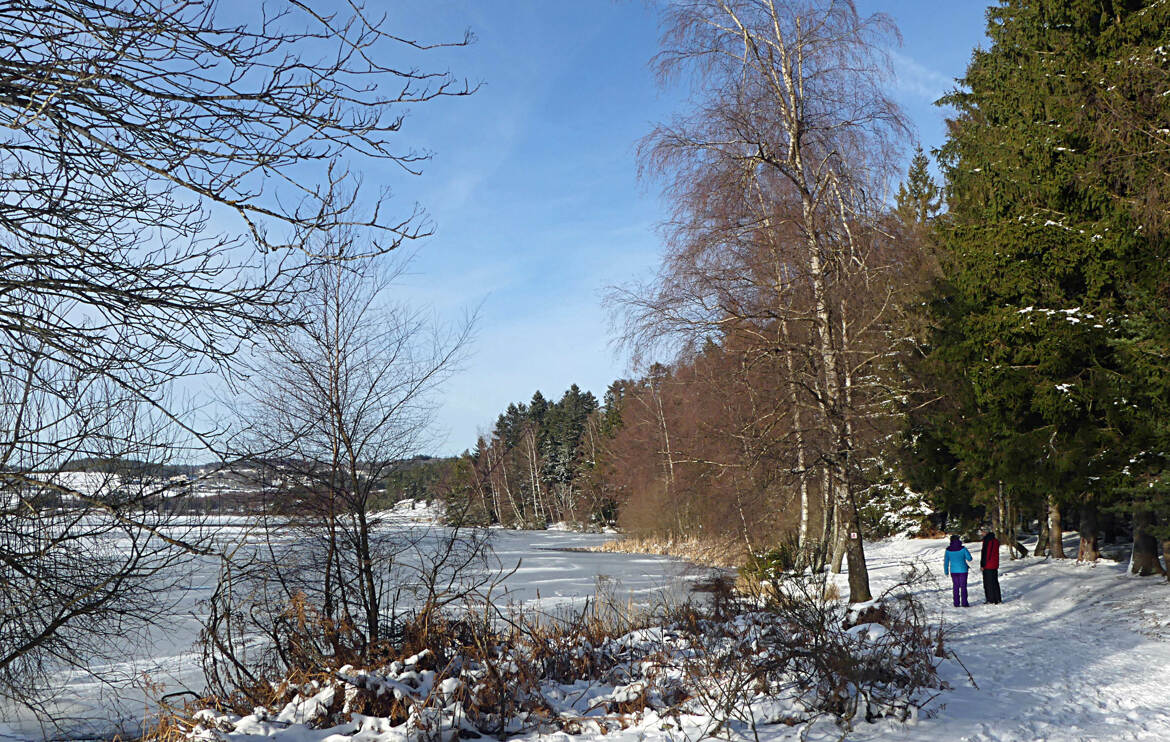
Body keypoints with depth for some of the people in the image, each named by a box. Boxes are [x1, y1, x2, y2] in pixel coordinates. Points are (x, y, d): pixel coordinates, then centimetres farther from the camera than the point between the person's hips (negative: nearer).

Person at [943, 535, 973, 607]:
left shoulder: (948, 550, -4)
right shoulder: (963, 549, -11)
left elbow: (946, 561, 2)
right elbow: (969, 559, -3)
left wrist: (946, 571, 12)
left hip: (953, 571, 2)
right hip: (962, 570, -2)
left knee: (955, 586, 10)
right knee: (963, 586, 4)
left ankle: (956, 603, 10)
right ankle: (964, 603, 0)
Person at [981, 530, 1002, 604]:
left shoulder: (987, 541, -16)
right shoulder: (996, 541, 11)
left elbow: (985, 554, -18)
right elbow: (995, 553, 16)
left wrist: (982, 565, -14)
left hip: (988, 566, -8)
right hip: (995, 565, 8)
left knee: (988, 583, -2)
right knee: (995, 582, 15)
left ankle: (991, 600, -1)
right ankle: (998, 599, 17)